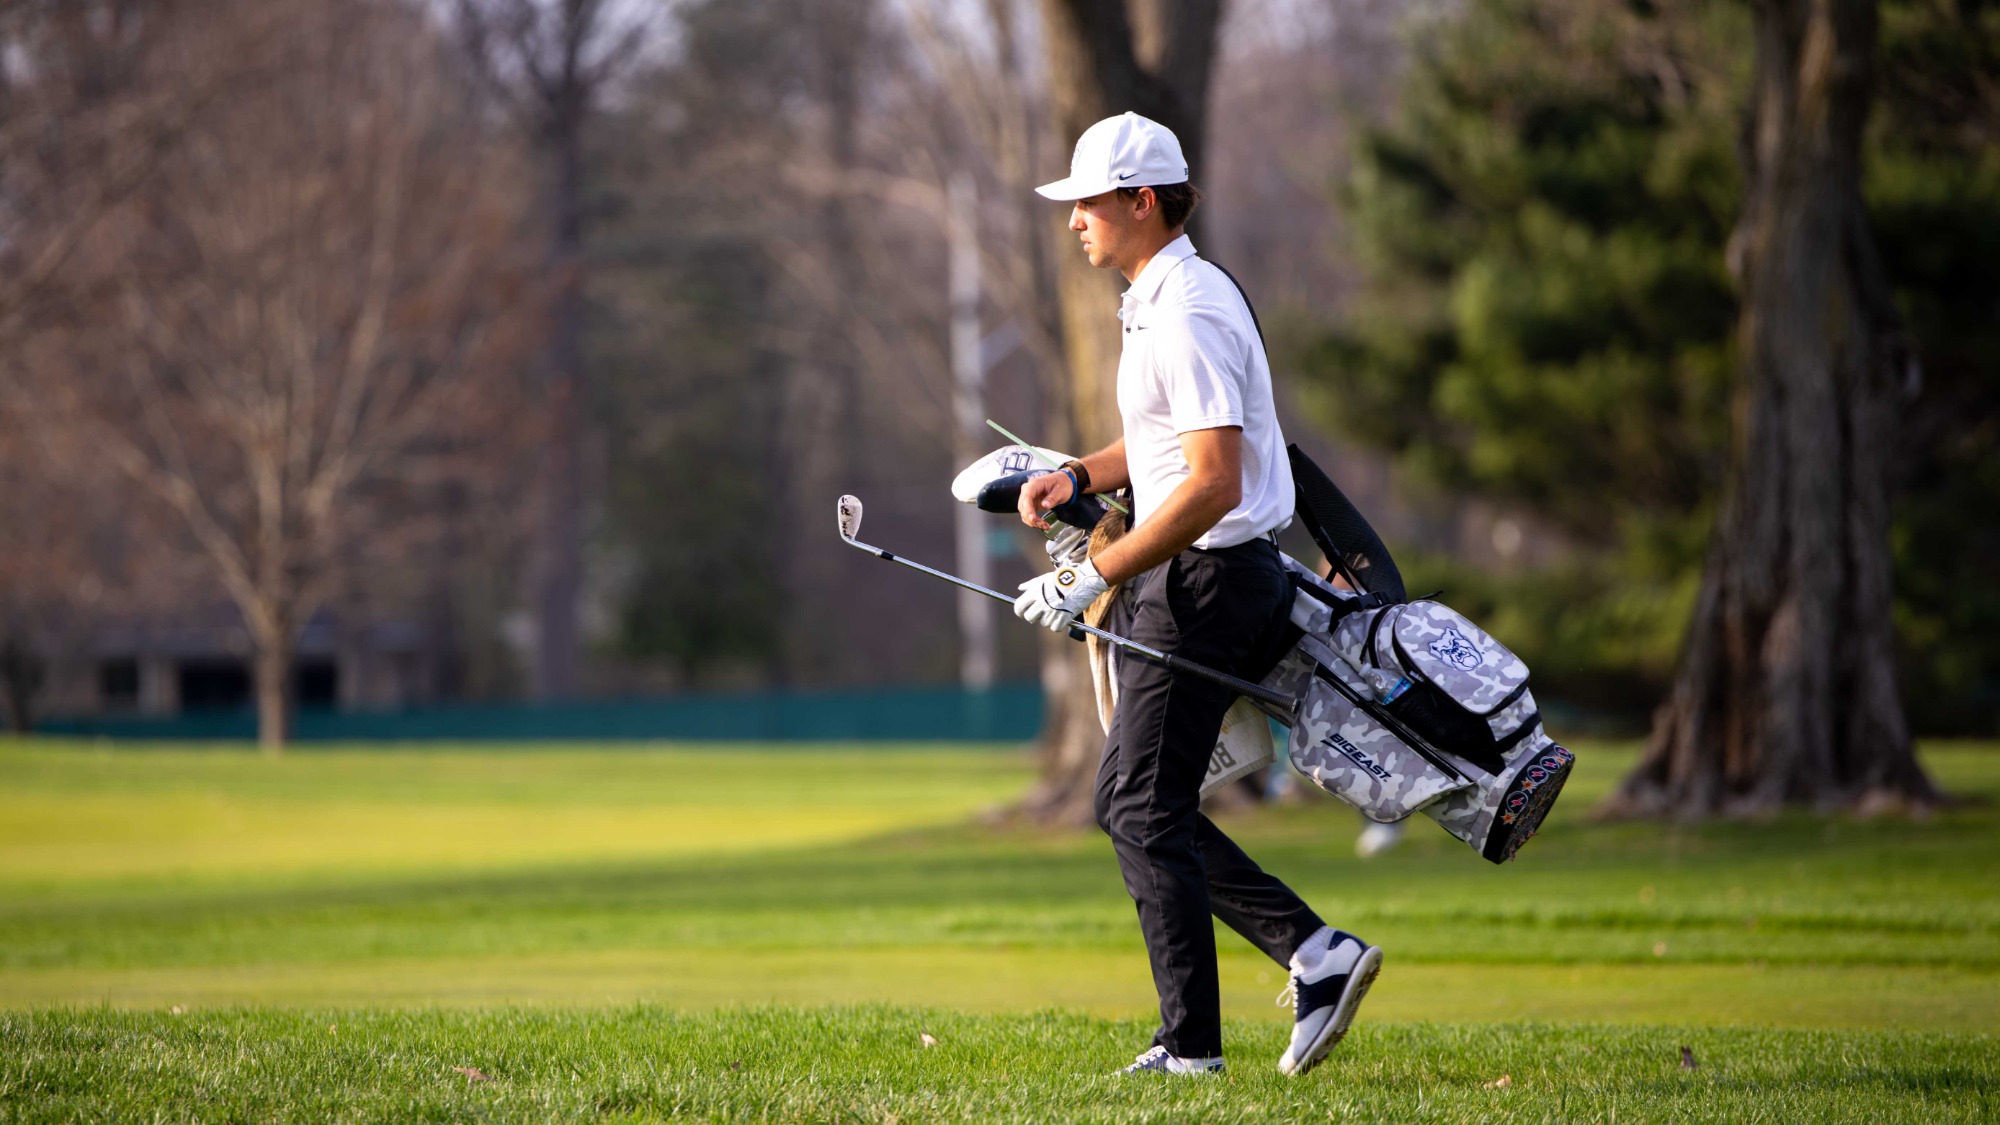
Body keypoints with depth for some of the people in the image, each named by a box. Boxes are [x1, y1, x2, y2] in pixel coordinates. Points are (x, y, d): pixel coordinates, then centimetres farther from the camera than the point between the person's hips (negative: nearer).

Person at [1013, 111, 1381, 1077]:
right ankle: (1313, 951, 9)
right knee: (1126, 803, 12)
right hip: (1191, 582, 11)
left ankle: (1192, 1045, 1)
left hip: (1206, 581, -11)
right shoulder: (1158, 301, 14)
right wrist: (1079, 477, 11)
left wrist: (1094, 578, -25)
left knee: (1146, 811, -5)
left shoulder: (1188, 316, -19)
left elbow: (1213, 484, -26)